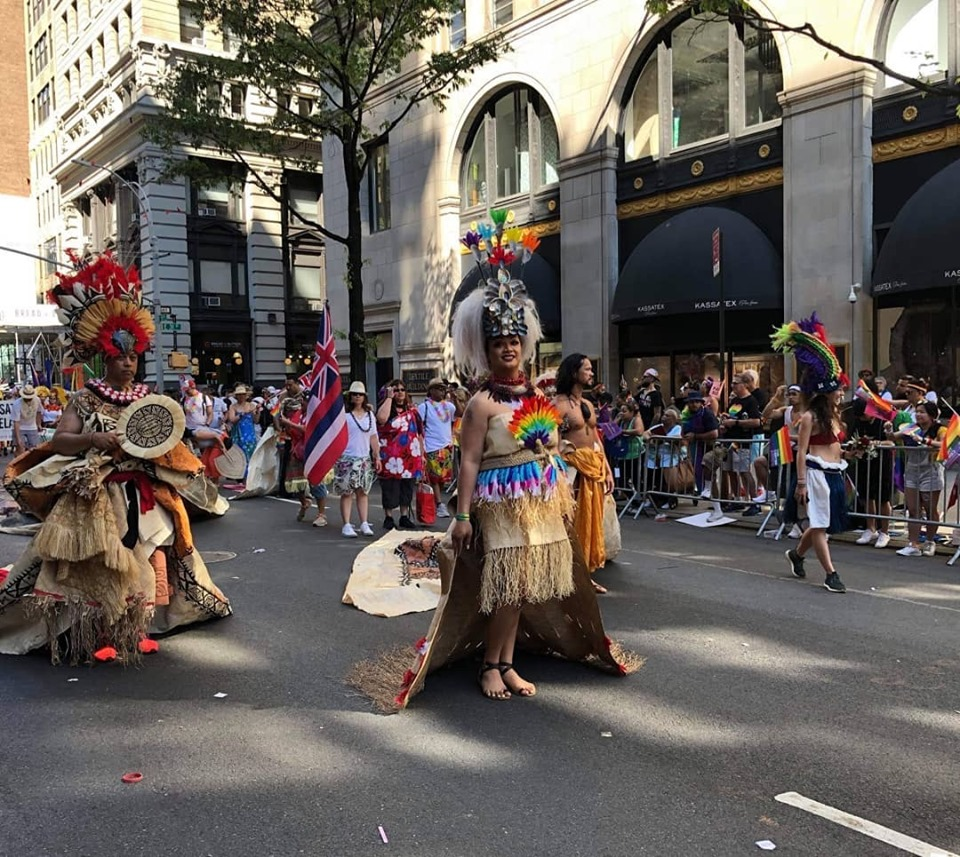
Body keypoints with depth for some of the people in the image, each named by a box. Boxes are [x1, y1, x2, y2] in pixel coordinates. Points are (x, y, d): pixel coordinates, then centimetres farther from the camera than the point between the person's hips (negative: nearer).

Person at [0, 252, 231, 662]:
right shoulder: (85, 399, -2)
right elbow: (59, 442, -10)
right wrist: (95, 439, -25)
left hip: (143, 496, 4)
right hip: (96, 496, -3)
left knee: (148, 561, 3)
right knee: (97, 566, -4)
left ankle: (139, 628, 17)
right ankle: (99, 634, 7)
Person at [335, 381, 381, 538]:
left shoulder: (369, 414, 11)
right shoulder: (344, 414, -4)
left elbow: (373, 437, 14)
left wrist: (377, 456, 10)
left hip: (365, 459, 4)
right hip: (347, 458, -4)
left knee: (363, 492, 6)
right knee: (347, 493, -2)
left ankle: (364, 524, 10)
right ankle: (347, 525, 2)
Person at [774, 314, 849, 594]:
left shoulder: (834, 414, 14)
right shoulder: (810, 417, -11)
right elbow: (801, 452, -13)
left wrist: (843, 475, 21)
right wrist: (801, 483, -17)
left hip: (834, 473, 9)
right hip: (817, 473, -8)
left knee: (821, 524, 15)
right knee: (819, 524, -3)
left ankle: (796, 553, 36)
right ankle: (830, 574, -1)